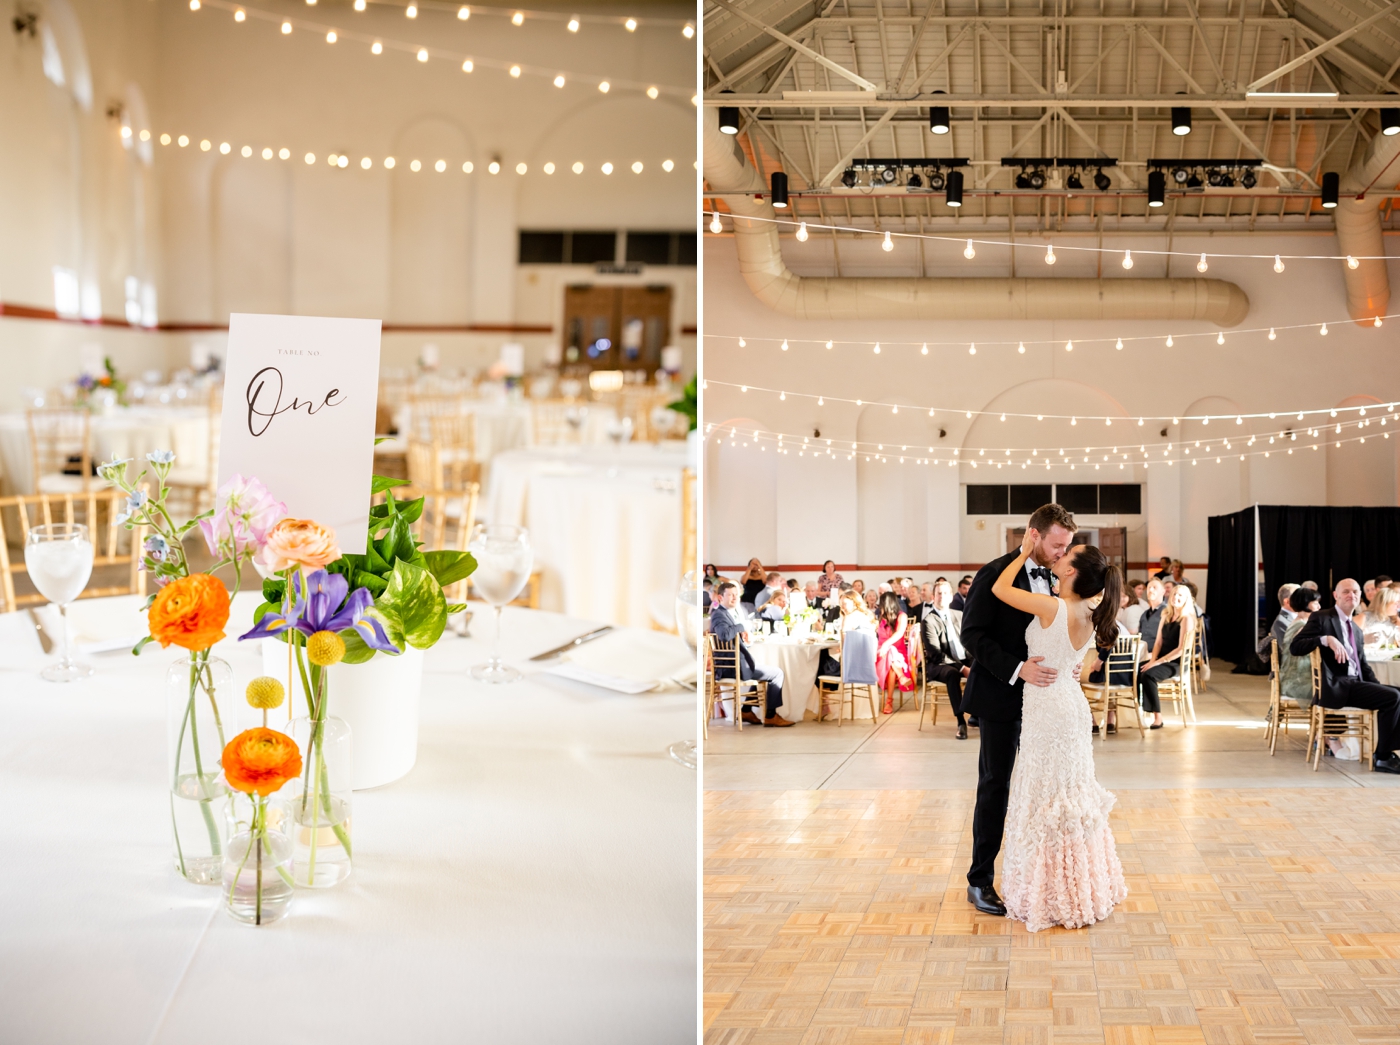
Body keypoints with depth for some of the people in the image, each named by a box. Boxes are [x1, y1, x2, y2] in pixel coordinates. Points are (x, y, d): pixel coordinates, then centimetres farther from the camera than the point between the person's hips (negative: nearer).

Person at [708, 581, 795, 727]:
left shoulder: (730, 612, 14)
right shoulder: (719, 614, -16)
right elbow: (724, 634, -37)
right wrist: (742, 627, -21)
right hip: (735, 667, -10)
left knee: (769, 671, 30)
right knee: (777, 673, 0)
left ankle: (747, 711, 23)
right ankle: (770, 716, 9)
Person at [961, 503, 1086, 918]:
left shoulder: (1049, 576, 9)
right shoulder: (996, 573, -14)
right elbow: (973, 634, -17)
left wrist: (1065, 667, -3)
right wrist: (1017, 669, -26)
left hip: (1039, 694, 7)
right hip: (1001, 696, -7)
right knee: (995, 787, 0)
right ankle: (980, 882, 10)